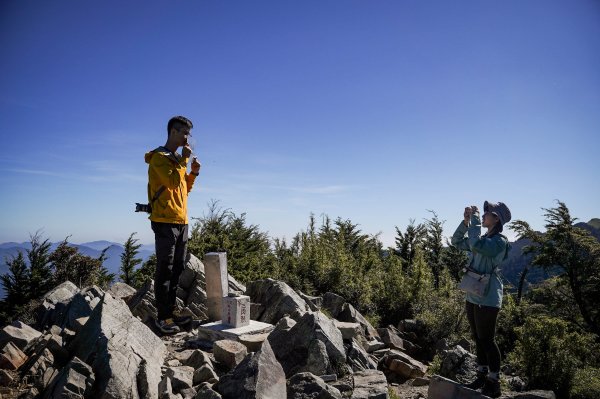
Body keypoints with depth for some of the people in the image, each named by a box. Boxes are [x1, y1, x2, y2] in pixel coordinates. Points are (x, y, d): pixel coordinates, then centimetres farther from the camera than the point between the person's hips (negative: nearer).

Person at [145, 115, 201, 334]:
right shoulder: (159, 157, -6)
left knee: (176, 269, 10)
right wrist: (183, 160, -10)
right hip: (165, 221, -9)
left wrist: (193, 173, 9)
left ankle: (171, 311, 18)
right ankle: (162, 316, -2)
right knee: (165, 269, -7)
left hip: (181, 221, 9)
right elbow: (173, 182, -21)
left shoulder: (177, 159, 20)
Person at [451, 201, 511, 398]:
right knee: (478, 339, 16)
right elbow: (457, 242, 15)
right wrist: (466, 221, 3)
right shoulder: (484, 239, 12)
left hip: (487, 298, -9)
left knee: (487, 340, 0)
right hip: (473, 296, 9)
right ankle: (482, 376, 29)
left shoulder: (499, 241, -15)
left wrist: (475, 219, -22)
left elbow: (475, 244, -32)